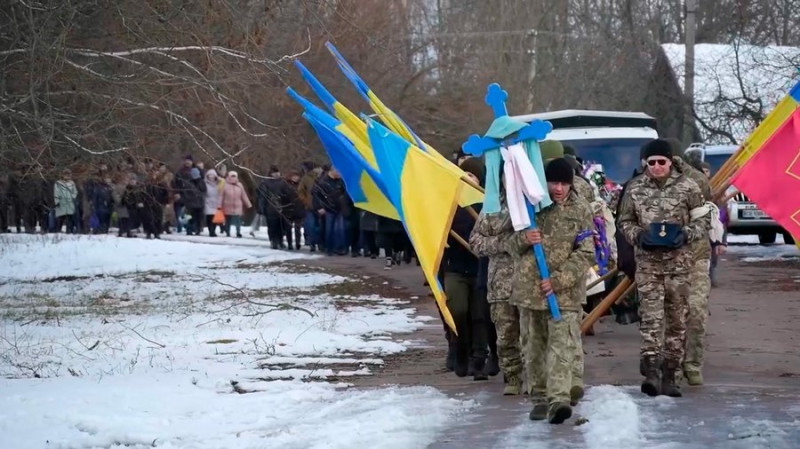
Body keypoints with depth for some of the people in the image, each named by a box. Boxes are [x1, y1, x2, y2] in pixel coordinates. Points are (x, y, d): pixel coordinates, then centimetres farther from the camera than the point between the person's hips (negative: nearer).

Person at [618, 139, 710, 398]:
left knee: (677, 319, 5)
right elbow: (624, 221, 14)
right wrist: (637, 235, -6)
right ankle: (651, 371, -21)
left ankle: (668, 374, 13)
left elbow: (702, 219, 6)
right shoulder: (635, 188, 4)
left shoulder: (687, 187, 0)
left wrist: (686, 234, -12)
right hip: (647, 262, 0)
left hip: (679, 262, 0)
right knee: (651, 316, -13)